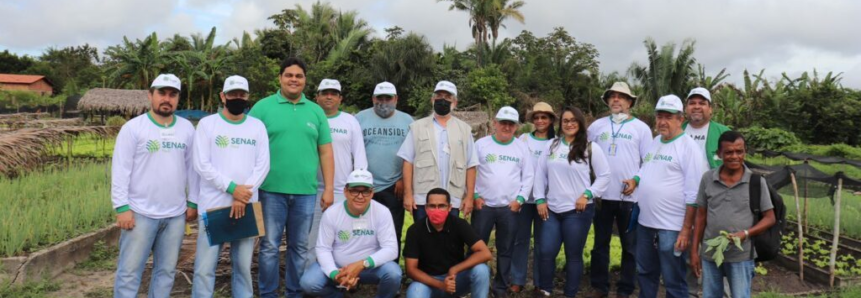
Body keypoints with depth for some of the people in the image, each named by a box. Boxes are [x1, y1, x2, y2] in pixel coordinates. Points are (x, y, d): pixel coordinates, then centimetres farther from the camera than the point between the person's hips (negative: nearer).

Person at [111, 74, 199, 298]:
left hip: (176, 214, 3)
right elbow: (120, 170, -6)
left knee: (166, 270, 12)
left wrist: (193, 202, 8)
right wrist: (122, 207, -10)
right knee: (129, 271, 2)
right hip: (140, 213, -3)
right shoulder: (133, 127, -5)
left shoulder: (187, 128, 5)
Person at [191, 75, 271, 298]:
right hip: (213, 206, -2)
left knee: (243, 264, 9)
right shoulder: (207, 124, 2)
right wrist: (232, 188, -14)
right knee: (205, 267, -1)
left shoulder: (257, 126, 8)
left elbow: (263, 165, 0)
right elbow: (202, 165, -6)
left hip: (246, 205, 2)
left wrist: (243, 197, -11)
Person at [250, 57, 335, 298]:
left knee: (300, 247, 12)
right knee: (270, 246, 5)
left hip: (306, 192, 3)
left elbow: (325, 152, 10)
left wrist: (329, 188, 5)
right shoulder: (262, 107, 1)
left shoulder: (316, 111, 10)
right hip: (271, 190, -2)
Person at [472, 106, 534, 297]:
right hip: (483, 205, -1)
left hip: (510, 207, 2)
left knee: (505, 250, 10)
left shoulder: (522, 147, 6)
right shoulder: (481, 144, 1)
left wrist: (520, 199, -3)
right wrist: (474, 196, -6)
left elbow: (528, 176, 6)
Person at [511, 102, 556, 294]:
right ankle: (517, 280, 15)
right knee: (521, 239, 5)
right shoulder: (523, 139, 4)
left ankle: (540, 282, 18)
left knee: (541, 241, 7)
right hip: (523, 196, 0)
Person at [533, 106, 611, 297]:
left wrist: (587, 195, -10)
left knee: (573, 255, 6)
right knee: (546, 253, 2)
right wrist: (540, 199, 5)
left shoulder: (590, 148, -1)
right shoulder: (551, 145, 8)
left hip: (578, 211, -3)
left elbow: (604, 176, 1)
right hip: (552, 210, 3)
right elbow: (540, 174, 11)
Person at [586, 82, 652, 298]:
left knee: (630, 246, 7)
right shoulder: (596, 126, 8)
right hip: (603, 195, 2)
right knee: (600, 243, 9)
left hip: (630, 196, -1)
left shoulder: (641, 128, 3)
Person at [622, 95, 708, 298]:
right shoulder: (654, 142, 11)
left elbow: (693, 194, -16)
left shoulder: (689, 147, -13)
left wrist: (686, 229, -17)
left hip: (672, 227, -7)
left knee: (673, 281, 5)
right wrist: (635, 180, 4)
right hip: (645, 223, 8)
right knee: (645, 273, 21)